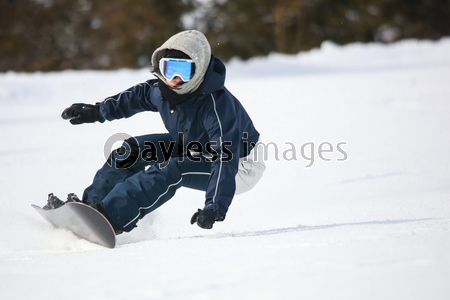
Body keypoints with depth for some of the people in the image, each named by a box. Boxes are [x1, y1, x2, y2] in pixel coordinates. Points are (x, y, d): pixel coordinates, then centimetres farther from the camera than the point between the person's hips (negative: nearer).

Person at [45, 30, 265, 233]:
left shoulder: (218, 106, -37)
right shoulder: (163, 90, -14)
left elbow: (226, 160, -44)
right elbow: (138, 96, 11)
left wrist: (215, 207, -54)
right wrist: (98, 111, 18)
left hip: (239, 167, -8)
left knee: (172, 170, -33)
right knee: (133, 149, 0)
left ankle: (112, 216, -39)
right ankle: (89, 205, 2)